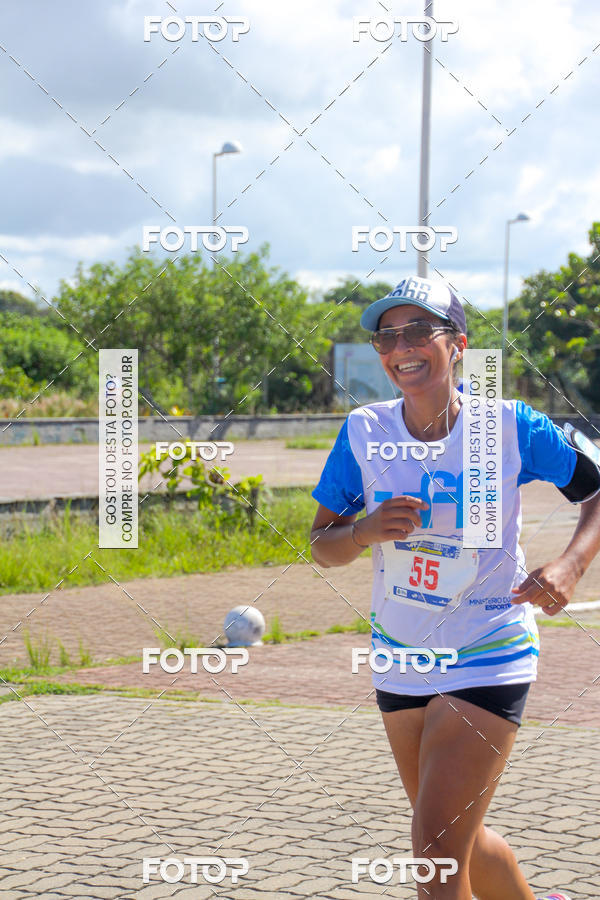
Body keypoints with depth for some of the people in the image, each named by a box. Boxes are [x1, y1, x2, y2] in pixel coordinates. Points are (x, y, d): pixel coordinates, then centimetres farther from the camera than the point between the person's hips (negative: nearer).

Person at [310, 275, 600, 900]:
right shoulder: (364, 432, -5)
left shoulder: (509, 426, -13)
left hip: (487, 660, -5)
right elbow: (322, 547, 0)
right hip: (400, 660, 5)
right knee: (458, 841, 19)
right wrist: (368, 530, -21)